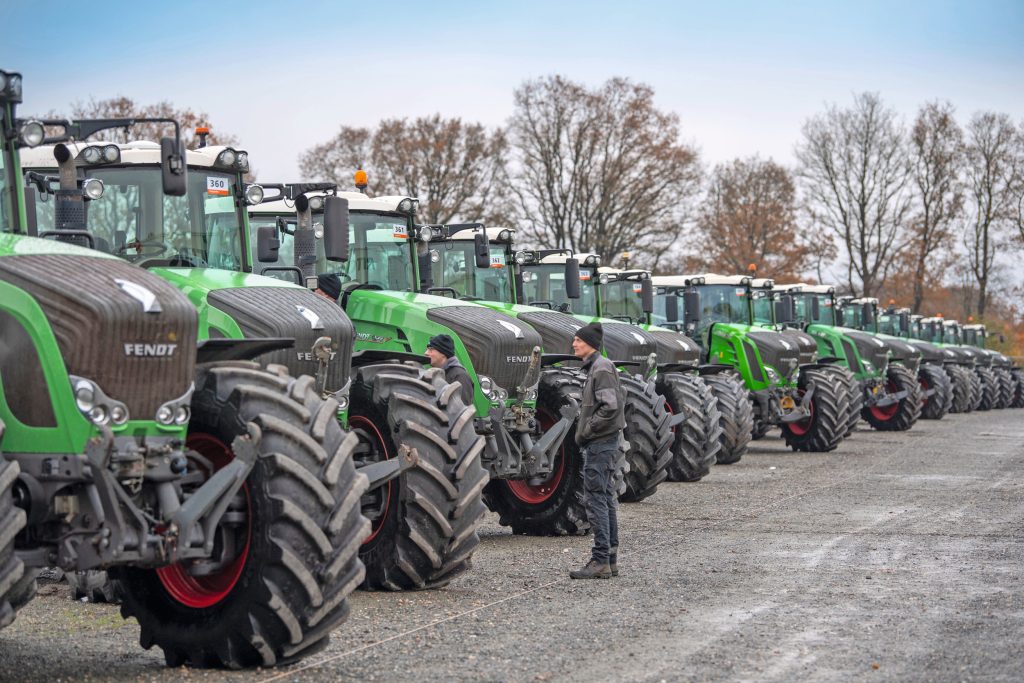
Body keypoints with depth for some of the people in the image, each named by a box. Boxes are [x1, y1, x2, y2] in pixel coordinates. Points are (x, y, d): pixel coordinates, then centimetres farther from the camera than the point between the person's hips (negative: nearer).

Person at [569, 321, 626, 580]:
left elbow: (610, 407, -22)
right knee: (606, 499, 11)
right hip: (604, 442, 10)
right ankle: (610, 560, 15)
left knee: (596, 499, -9)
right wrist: (585, 431, 12)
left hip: (599, 443, -10)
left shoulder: (601, 369, -13)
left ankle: (600, 561, -9)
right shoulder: (595, 367, 17)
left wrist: (587, 431, -15)